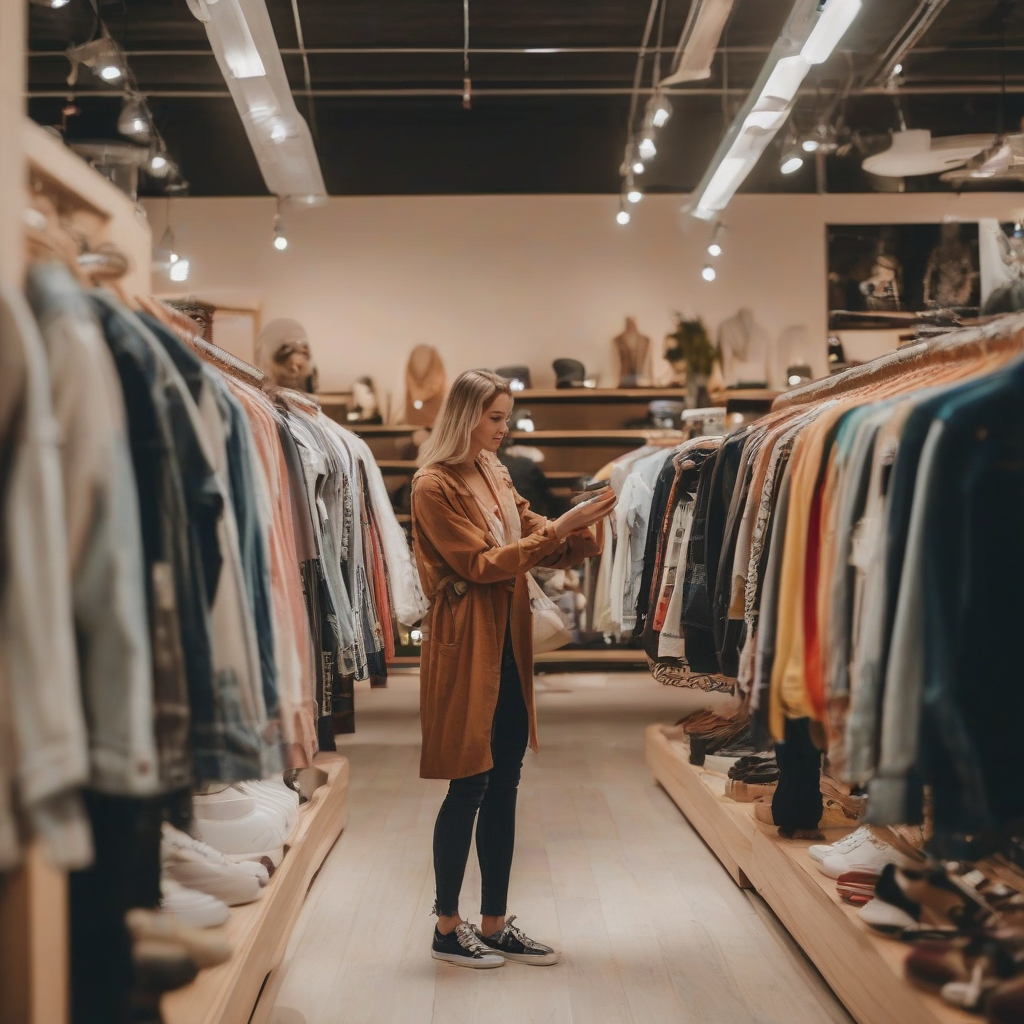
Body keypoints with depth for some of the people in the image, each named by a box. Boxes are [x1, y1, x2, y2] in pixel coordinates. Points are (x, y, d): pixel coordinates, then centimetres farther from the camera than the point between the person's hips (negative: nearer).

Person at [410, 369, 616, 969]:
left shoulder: (495, 475, 13)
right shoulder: (435, 485, -11)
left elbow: (534, 538, 12)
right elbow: (479, 563, -15)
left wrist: (581, 528, -8)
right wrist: (556, 532, -18)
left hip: (509, 644, 8)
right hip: (465, 647, -8)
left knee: (504, 787, 10)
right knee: (469, 786, -1)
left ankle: (495, 926, 20)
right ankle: (447, 928, 14)